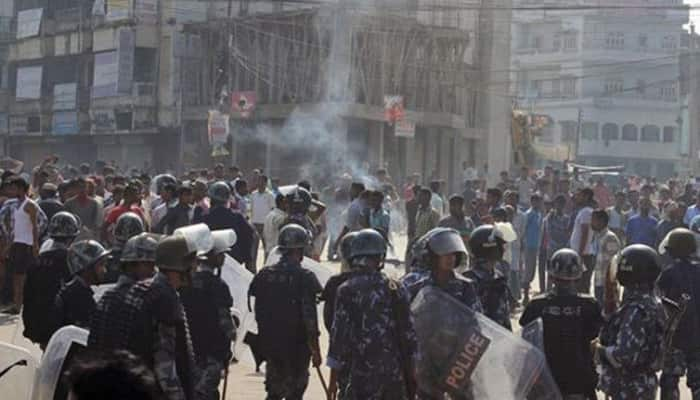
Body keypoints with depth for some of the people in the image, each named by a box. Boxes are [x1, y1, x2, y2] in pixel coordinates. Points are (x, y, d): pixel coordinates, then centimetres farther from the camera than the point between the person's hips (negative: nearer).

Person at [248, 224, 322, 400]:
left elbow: (257, 312, 6)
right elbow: (310, 318, -15)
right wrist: (315, 349, -8)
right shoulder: (305, 278, -14)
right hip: (296, 345, -5)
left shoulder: (264, 275, 1)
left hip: (269, 342, 5)